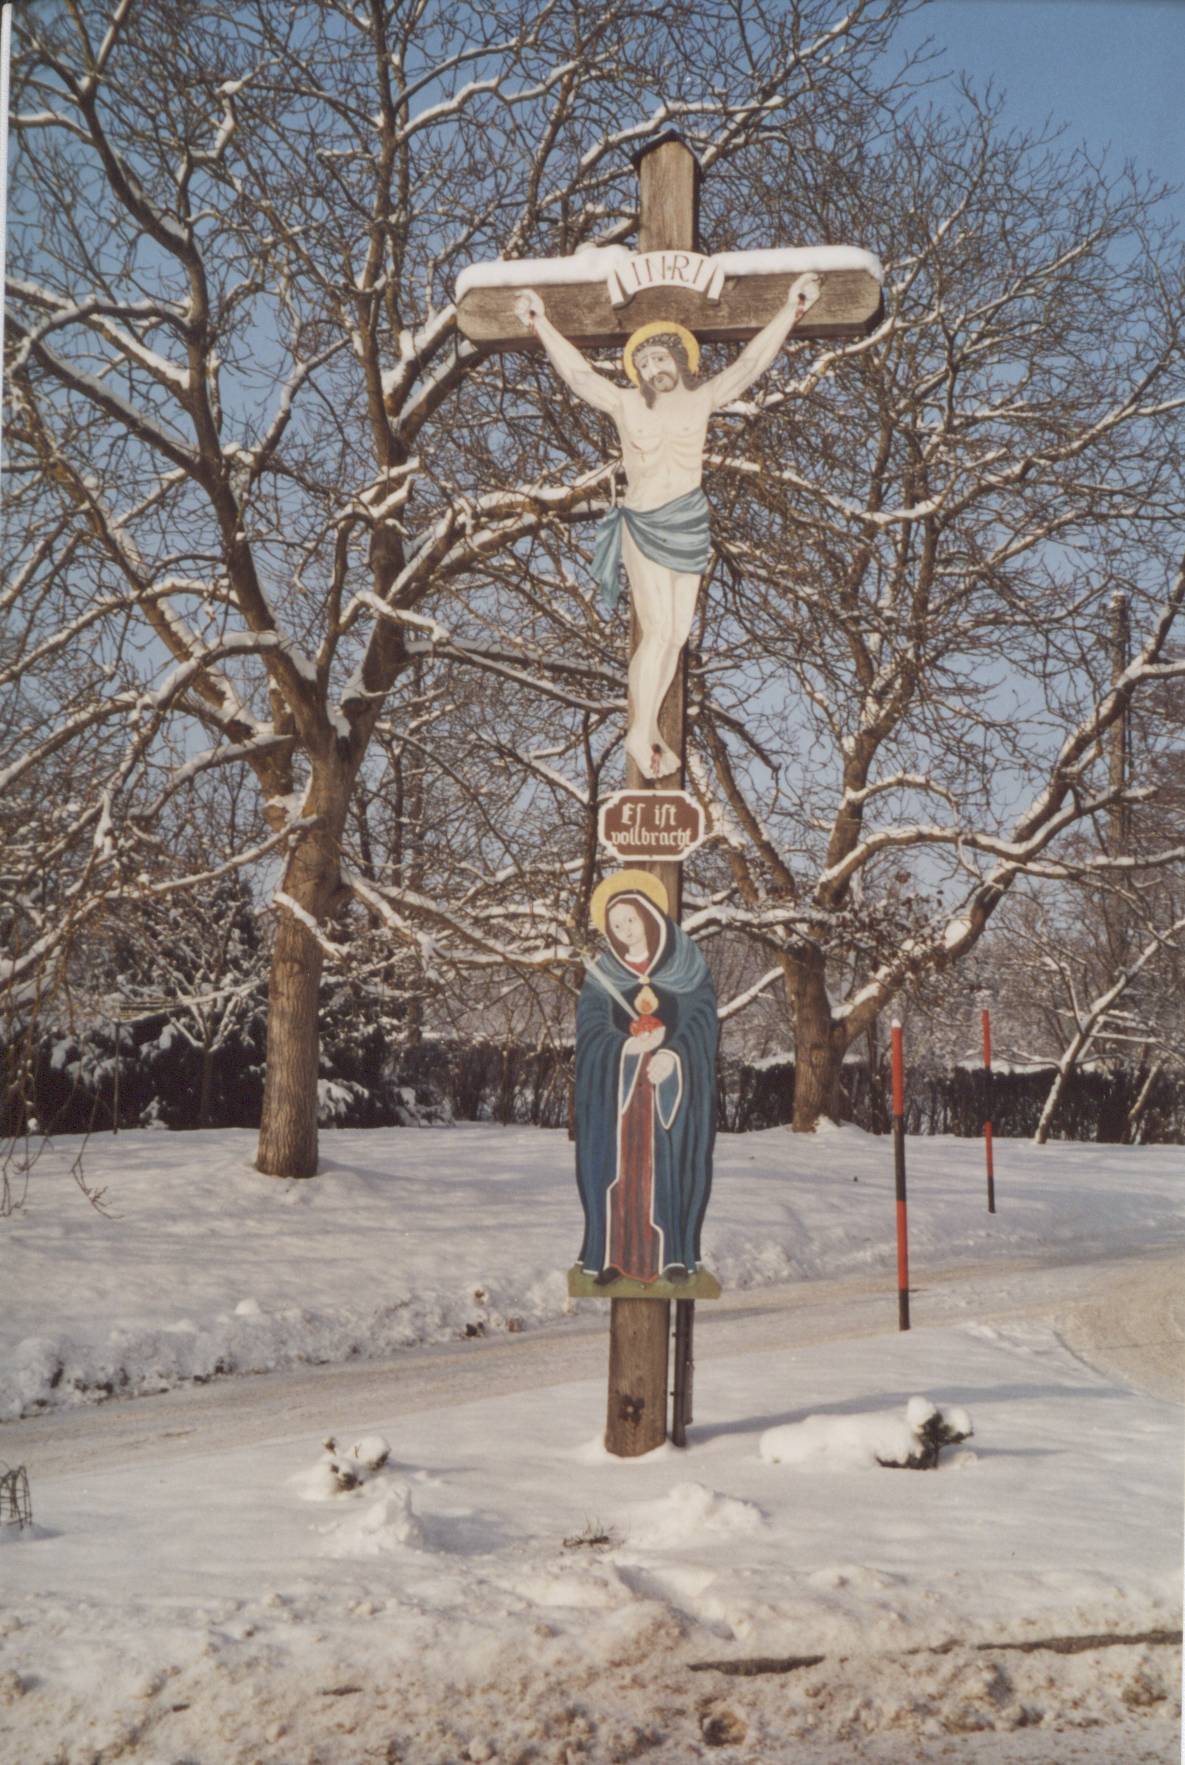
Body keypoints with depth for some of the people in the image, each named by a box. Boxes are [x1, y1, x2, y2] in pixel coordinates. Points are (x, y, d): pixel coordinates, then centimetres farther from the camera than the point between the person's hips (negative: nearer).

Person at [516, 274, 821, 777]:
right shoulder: (625, 405, -2)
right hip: (645, 527, -4)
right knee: (658, 630, -14)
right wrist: (541, 325, -14)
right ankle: (640, 733, -8)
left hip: (690, 527, 4)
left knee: (678, 633, 4)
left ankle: (650, 726, 13)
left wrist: (789, 311, -3)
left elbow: (750, 363, 2)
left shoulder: (701, 400, 5)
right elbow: (577, 373, -8)